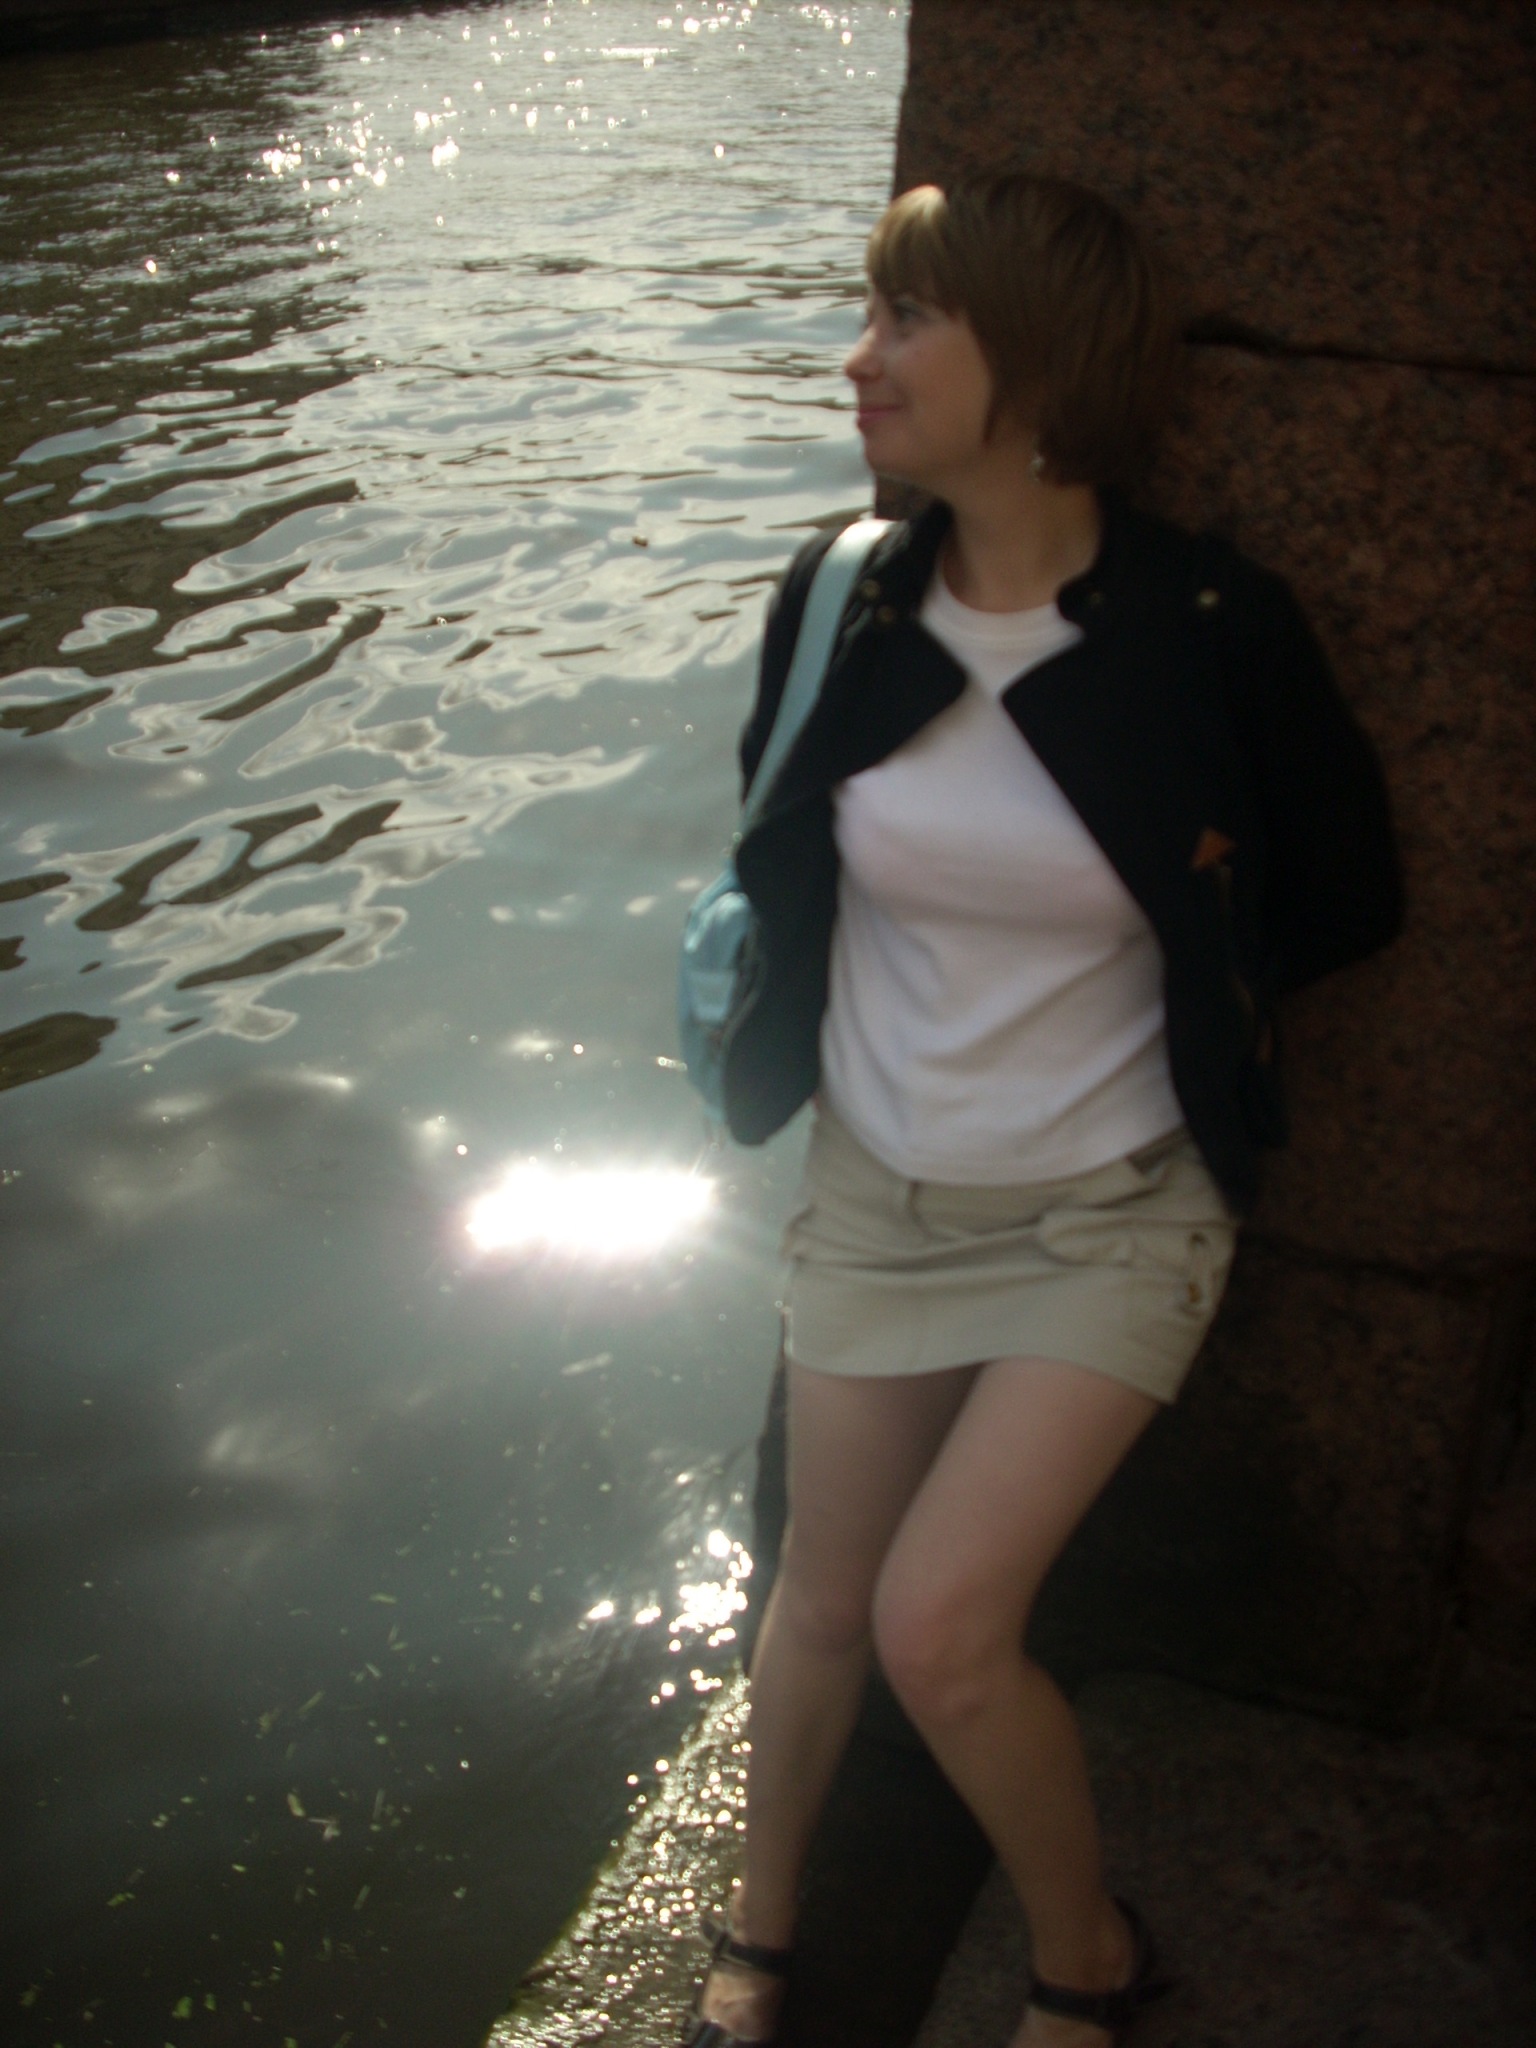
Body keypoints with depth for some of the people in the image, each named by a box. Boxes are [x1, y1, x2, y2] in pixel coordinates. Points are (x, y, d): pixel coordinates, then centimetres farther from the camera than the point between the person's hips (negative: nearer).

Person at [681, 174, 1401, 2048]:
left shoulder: (1214, 633, -17)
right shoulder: (840, 607, -6)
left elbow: (1346, 901, -1)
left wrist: (1159, 991, -3)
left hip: (1112, 1215, -3)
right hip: (878, 1188, 4)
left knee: (940, 1625, -10)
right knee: (822, 1600, 14)